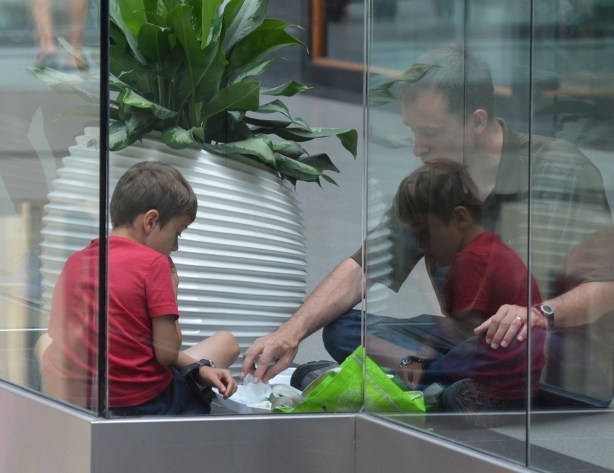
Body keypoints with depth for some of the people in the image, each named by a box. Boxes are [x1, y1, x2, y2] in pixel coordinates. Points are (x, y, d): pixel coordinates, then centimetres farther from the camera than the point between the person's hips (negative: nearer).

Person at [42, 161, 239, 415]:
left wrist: (199, 368, 6)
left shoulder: (75, 262, 8)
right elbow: (167, 353, -12)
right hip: (145, 402, -6)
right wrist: (171, 290, 3)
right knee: (225, 341, 18)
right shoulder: (154, 263, -11)